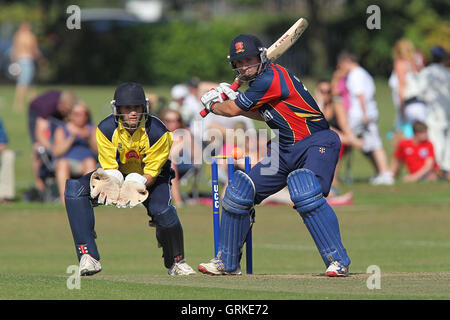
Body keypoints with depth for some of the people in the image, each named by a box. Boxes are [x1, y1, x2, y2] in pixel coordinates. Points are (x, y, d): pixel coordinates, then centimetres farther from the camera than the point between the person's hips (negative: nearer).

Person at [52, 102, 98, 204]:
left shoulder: (91, 128, 19)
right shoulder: (61, 130, 14)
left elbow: (98, 150, 6)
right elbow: (56, 152, -1)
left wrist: (89, 138, -11)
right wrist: (71, 137, -10)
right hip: (67, 160, -1)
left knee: (90, 162, -33)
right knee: (63, 163, -35)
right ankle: (64, 198, -49)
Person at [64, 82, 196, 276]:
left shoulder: (157, 132, -25)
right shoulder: (105, 129, -19)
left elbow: (151, 173, -21)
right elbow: (110, 169, -15)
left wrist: (137, 186, -43)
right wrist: (112, 183, -40)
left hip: (150, 179, -2)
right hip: (119, 174, 2)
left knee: (162, 210, -36)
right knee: (75, 188, -25)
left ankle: (176, 262, -4)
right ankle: (88, 257, -29)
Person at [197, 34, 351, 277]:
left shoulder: (270, 79, -20)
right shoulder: (263, 79, 9)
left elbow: (233, 110, -11)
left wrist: (213, 106, 10)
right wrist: (231, 98, 18)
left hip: (316, 144, -10)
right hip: (285, 151, 10)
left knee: (305, 194, -34)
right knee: (239, 192, 7)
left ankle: (337, 261, -29)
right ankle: (227, 262, 20)